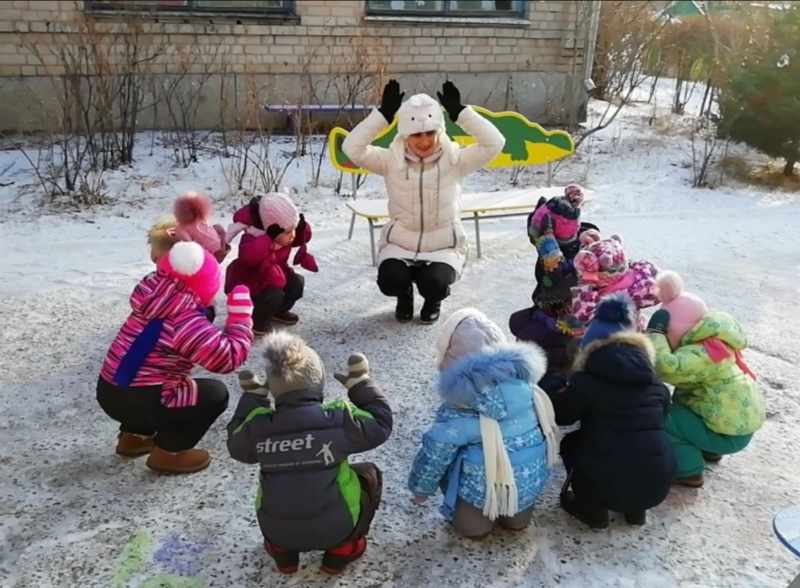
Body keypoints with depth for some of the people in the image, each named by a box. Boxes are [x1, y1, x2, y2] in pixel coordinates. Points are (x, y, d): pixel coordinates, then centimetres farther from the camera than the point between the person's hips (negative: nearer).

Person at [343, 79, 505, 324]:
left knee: (434, 283, -29)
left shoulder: (454, 160, -9)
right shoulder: (392, 161, -8)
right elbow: (352, 147, -20)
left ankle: (433, 301, 13)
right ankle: (405, 296, 14)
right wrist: (383, 113, -25)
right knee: (390, 281, -27)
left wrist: (460, 112, -25)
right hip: (400, 244, 1)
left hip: (443, 246, -1)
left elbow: (495, 143, -21)